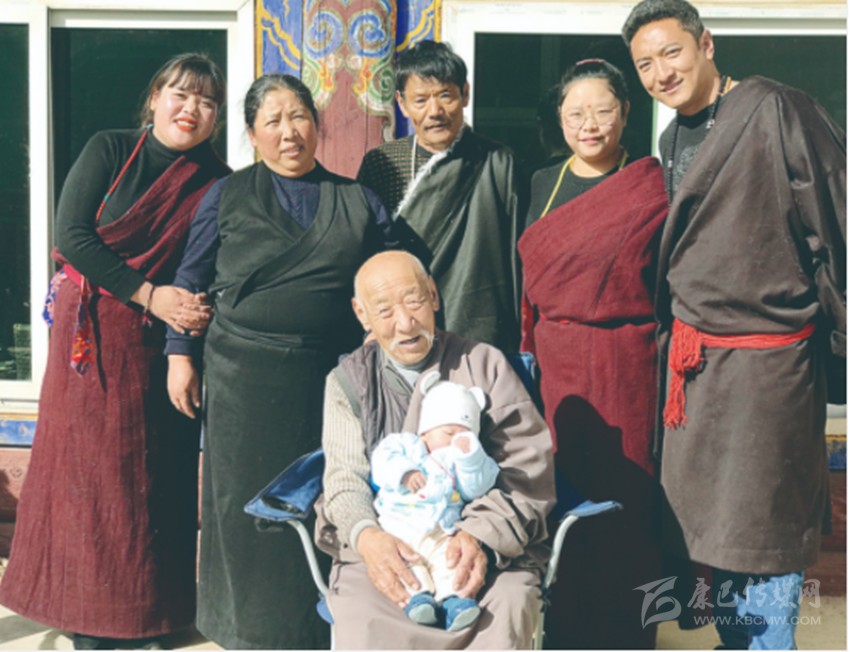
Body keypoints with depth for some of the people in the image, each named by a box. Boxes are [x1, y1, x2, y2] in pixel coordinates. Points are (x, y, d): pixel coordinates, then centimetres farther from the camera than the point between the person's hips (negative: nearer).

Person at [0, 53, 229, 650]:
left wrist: (197, 311, -17)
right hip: (92, 330, -1)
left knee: (154, 468, 5)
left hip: (161, 336, 2)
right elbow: (73, 235, -10)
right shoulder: (110, 151, -2)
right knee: (88, 462, 2)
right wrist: (150, 295, -15)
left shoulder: (218, 184, 2)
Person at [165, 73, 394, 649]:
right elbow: (191, 279, 9)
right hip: (244, 378, 0)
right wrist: (180, 355, 4)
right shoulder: (227, 196, 6)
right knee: (247, 505, 6)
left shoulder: (359, 203, 8)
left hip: (331, 380, 1)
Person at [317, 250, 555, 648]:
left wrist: (483, 535, -16)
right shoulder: (347, 380, 14)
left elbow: (529, 469, 2)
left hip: (489, 551, 0)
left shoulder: (485, 364, 10)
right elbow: (345, 477, 5)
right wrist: (365, 535, -18)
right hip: (382, 550, 1)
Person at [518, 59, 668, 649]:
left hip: (628, 366, -3)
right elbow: (525, 280, 12)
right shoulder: (542, 185, 11)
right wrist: (524, 356, 6)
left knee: (626, 499, 3)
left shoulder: (655, 187, 0)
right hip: (556, 366, 3)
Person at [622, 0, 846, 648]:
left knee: (761, 533, 2)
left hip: (764, 357, -7)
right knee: (713, 526, 16)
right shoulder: (674, 139, 13)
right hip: (692, 354, 8)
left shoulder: (776, 111, -11)